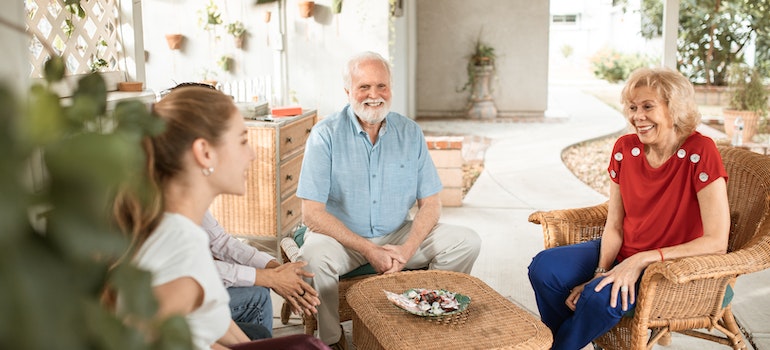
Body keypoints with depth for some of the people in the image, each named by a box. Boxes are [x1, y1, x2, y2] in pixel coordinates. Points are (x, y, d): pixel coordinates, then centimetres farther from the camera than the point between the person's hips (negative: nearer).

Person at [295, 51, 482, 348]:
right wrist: (368, 250, -21)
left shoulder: (410, 132, 0)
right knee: (314, 257, -35)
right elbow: (312, 214, -16)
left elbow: (430, 203, 0)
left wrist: (406, 250, -17)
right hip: (342, 236, -3)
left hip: (399, 234, 4)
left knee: (466, 242, -13)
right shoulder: (326, 134, -11)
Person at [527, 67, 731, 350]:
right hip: (623, 254, 5)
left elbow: (717, 242, -22)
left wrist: (641, 260, -26)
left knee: (603, 296, -31)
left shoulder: (699, 152, -19)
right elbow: (614, 226, 0)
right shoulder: (625, 148, -3)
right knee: (544, 267, -16)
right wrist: (601, 272, -17)